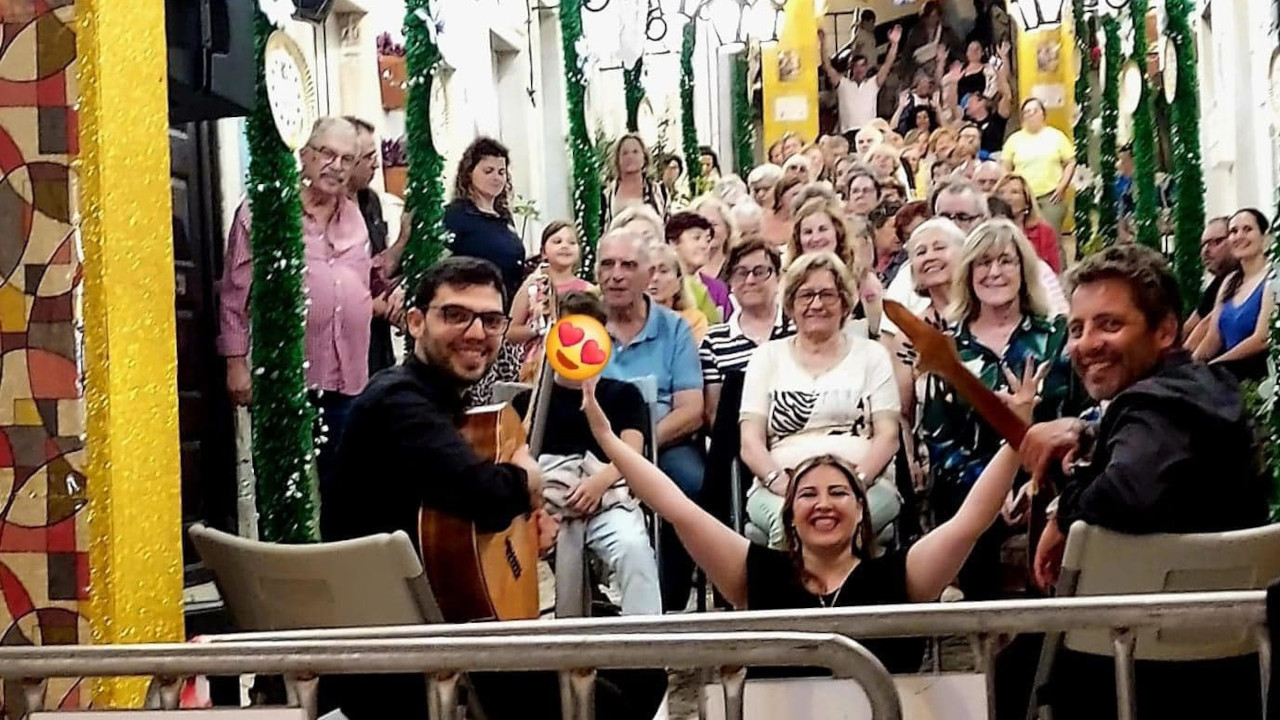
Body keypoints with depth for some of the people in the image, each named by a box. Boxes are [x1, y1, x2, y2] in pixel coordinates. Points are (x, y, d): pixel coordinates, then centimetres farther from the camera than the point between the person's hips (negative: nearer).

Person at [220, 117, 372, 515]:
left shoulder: (354, 217, 16)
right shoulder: (264, 211, -4)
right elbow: (235, 293, -4)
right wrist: (236, 362, -7)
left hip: (346, 379, 5)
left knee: (337, 488, 10)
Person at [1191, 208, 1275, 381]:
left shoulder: (1272, 279, -6)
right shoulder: (1230, 282, 17)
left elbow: (1262, 340, -16)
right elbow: (1213, 338, 14)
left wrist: (1209, 366, -14)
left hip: (1260, 372, -6)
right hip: (1228, 371, 6)